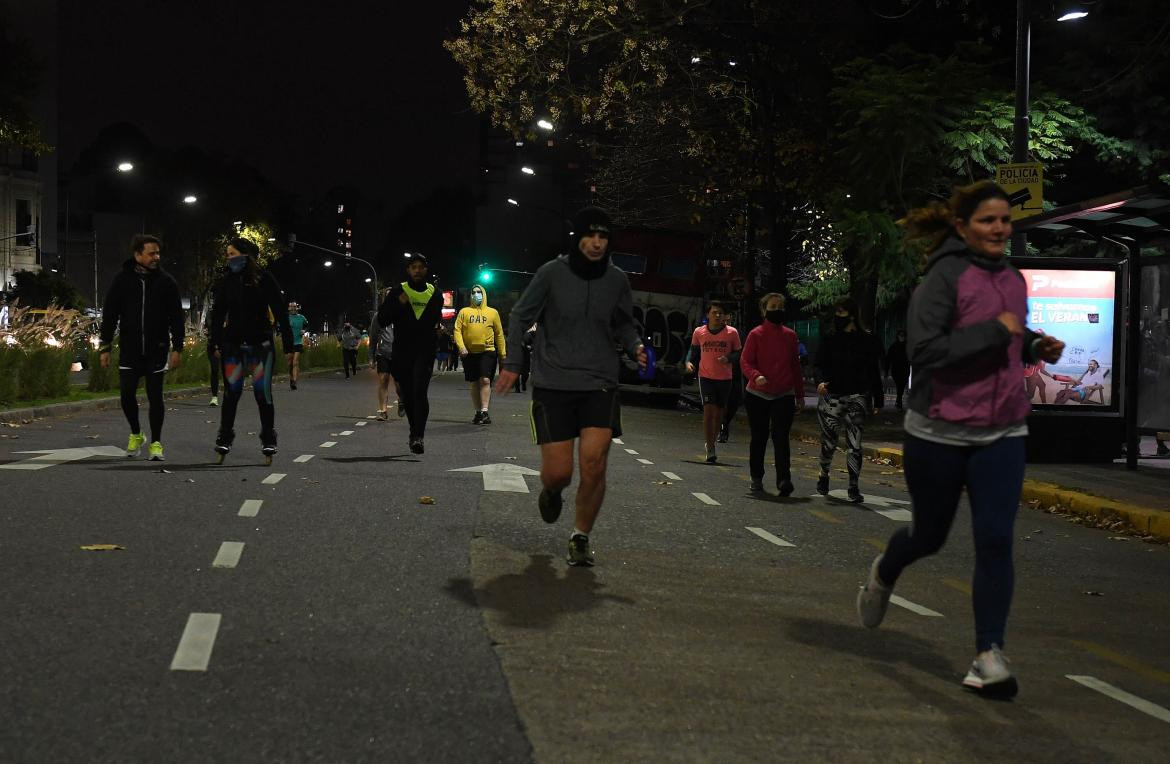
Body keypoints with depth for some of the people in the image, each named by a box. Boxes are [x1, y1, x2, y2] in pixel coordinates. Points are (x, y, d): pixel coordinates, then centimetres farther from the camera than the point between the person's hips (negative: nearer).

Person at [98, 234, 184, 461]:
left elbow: (176, 317, 2)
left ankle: (156, 442, 12)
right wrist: (105, 347, 0)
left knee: (155, 396, 2)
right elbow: (109, 315, 3)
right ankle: (136, 435, 21)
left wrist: (177, 348, -4)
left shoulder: (166, 282, 0)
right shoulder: (122, 280, 0)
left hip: (157, 350, -1)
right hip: (129, 349, 1)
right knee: (127, 393, -2)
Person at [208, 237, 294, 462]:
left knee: (262, 393, -1)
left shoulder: (264, 279, -4)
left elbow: (280, 311, -4)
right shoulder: (226, 281, 5)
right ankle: (224, 438, 11)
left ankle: (268, 439, 11)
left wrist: (288, 344, -8)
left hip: (261, 344, -2)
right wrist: (215, 343, 5)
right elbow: (217, 314, 9)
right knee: (231, 392, 2)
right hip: (233, 344, 2)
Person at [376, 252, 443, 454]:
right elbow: (382, 320, -1)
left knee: (420, 391, -18)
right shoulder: (398, 291, 5)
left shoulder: (435, 294, 9)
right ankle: (415, 432, 28)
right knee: (408, 394, 9)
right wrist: (399, 304, -15)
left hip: (425, 351, -1)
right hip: (401, 351, 1)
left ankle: (418, 437, -23)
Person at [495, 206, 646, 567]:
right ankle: (551, 492, 36)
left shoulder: (617, 280, 3)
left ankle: (581, 537, 8)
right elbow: (521, 316, 6)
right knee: (558, 472, -4)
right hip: (553, 384, -1)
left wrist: (635, 346, -1)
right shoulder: (552, 273, -5)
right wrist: (512, 364, 0)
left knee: (594, 463, -14)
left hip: (599, 384, 2)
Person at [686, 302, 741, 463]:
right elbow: (694, 351, 14)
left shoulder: (732, 333, -3)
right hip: (706, 377, -1)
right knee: (709, 410, -13)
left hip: (725, 378, 1)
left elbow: (739, 354, 3)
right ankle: (710, 449, -9)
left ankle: (710, 443, 30)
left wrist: (728, 359, -17)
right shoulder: (699, 332, 0)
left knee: (719, 412, 9)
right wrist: (689, 362, -5)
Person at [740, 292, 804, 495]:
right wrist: (756, 376, -27)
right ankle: (756, 479, 21)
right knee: (758, 438, 9)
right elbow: (745, 361, -5)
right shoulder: (756, 334, -3)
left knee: (781, 437, -9)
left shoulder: (790, 336, 6)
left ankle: (784, 480, -12)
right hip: (757, 395, -1)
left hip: (784, 396, 1)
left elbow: (795, 366, 12)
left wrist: (800, 395, 13)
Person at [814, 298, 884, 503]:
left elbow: (874, 371, 6)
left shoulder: (866, 340, 3)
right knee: (829, 441, 5)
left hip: (857, 397, -1)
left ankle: (854, 487, 1)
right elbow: (818, 364, 4)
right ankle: (824, 474, 31)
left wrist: (877, 400, 5)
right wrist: (821, 380, -18)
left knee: (854, 444, -5)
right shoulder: (829, 339, 6)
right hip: (831, 396, 1)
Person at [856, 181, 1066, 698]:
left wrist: (1036, 347, 4)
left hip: (1002, 433, 4)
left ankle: (989, 656, -1)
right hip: (939, 432, -4)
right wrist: (995, 331, -24)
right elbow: (924, 350, -22)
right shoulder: (945, 276, -13)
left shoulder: (1012, 279, 9)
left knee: (995, 540, -8)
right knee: (929, 534, 13)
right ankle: (883, 575, 47)